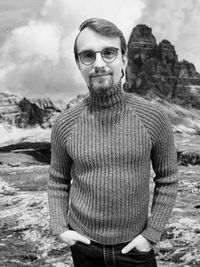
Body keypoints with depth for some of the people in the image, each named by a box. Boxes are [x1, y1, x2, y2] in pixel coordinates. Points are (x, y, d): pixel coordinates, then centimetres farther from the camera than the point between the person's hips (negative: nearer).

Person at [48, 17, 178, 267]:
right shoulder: (65, 124, -9)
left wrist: (151, 234, -7)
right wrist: (60, 228, -3)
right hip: (83, 243, 2)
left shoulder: (153, 117, -13)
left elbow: (167, 179, -3)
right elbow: (57, 181, 5)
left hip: (134, 245, -1)